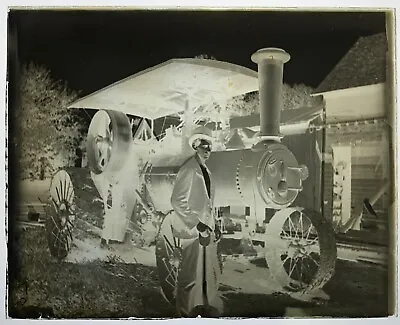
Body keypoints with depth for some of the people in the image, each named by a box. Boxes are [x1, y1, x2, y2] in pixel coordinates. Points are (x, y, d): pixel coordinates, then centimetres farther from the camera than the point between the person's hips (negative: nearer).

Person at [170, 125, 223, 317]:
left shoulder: (205, 170, 13)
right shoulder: (189, 169, -13)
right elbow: (178, 201, -18)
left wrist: (214, 226, 12)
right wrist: (197, 225, -18)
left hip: (206, 228, 8)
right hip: (193, 230, -8)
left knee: (210, 273, 15)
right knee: (192, 275, 1)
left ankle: (209, 308, 28)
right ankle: (187, 312, 17)